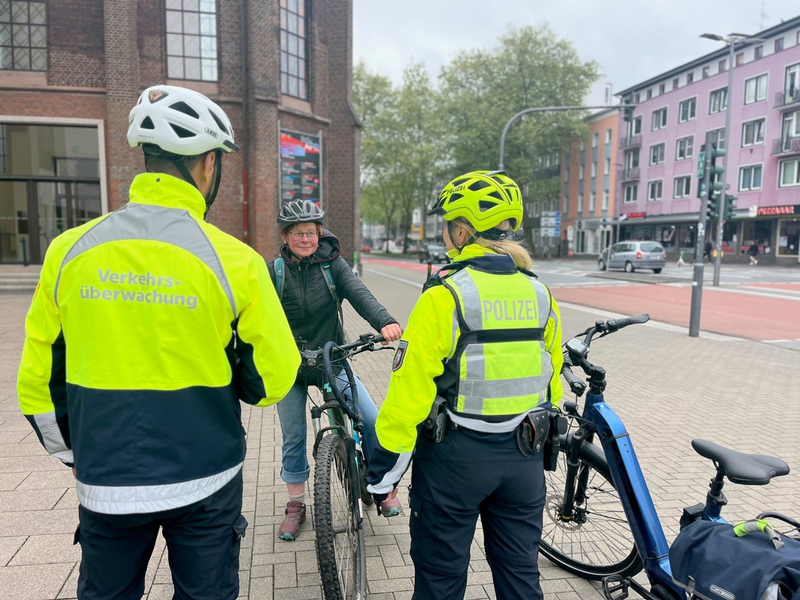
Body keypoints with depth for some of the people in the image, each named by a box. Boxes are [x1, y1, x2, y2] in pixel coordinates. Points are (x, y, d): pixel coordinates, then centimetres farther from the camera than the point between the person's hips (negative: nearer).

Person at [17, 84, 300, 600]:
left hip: (105, 485, 3)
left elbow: (39, 378, 2)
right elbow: (272, 380, -10)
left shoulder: (69, 250, -6)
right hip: (204, 481, -2)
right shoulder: (234, 260, -15)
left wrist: (70, 452, 18)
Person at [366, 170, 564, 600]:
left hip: (455, 456, -5)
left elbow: (409, 394, -17)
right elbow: (552, 384, 8)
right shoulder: (540, 294, 0)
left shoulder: (444, 296, -18)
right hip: (524, 456, 6)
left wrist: (382, 474, -7)